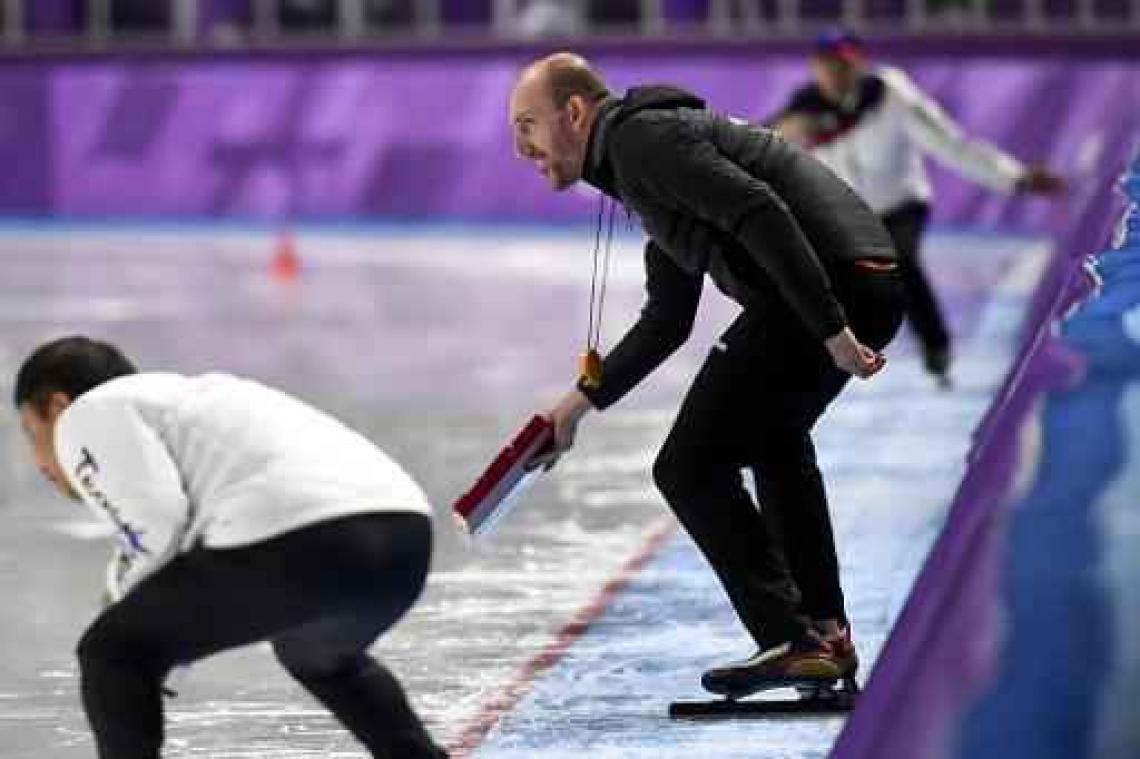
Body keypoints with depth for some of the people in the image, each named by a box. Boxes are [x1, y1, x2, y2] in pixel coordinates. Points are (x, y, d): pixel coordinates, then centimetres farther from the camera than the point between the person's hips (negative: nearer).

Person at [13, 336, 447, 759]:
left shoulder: (88, 414, 16)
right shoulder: (188, 394, 41)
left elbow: (157, 526, 0)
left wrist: (125, 586, 18)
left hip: (299, 539, -8)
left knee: (114, 655, 10)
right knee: (319, 655, 40)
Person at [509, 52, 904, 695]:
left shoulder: (643, 137, -7)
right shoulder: (647, 154, 26)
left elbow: (761, 214, -20)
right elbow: (667, 323, 34)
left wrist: (831, 329, -23)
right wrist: (582, 401, 35)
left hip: (828, 286, -11)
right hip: (872, 284, 11)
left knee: (691, 468, -5)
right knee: (772, 436, 33)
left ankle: (792, 643, -8)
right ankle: (827, 631, 36)